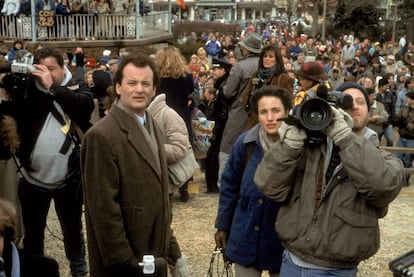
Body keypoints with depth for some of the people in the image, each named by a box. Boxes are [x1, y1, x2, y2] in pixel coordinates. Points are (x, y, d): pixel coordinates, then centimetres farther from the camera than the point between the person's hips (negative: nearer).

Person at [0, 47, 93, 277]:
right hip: (32, 179, 1)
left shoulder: (78, 89, -2)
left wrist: (52, 87, -26)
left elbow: (86, 105, -23)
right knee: (33, 232, 17)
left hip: (68, 180, -1)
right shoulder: (27, 90, 1)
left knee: (73, 230, 19)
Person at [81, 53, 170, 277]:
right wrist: (123, 259, -19)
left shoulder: (151, 126, 8)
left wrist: (164, 235, 14)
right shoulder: (102, 135, -20)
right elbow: (104, 207, -21)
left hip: (154, 251, 8)